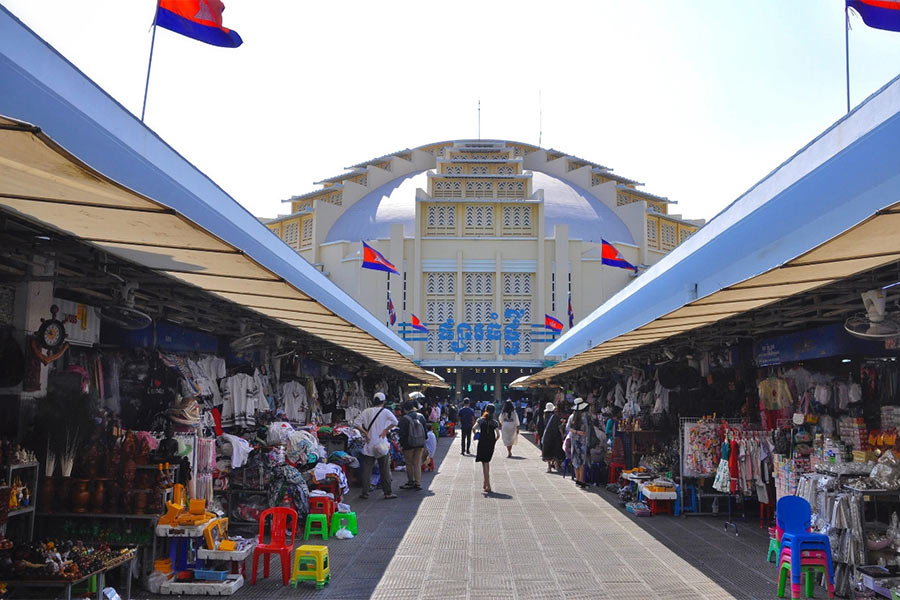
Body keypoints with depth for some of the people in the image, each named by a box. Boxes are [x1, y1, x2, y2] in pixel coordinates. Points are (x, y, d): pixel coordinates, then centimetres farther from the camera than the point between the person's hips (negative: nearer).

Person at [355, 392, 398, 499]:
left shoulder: (366, 411, 4)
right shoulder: (385, 411, -5)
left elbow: (357, 422, -2)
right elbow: (395, 422, -17)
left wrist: (365, 432, -1)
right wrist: (385, 430, -9)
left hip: (369, 443, 2)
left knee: (367, 469, 7)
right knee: (385, 469, 4)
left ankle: (365, 492, 7)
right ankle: (388, 492, 8)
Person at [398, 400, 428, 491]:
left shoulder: (404, 419, -12)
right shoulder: (421, 417, 5)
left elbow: (402, 433, -13)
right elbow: (425, 430, 12)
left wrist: (401, 444, -3)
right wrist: (424, 443, 20)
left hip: (409, 445, -5)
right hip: (420, 444, 5)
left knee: (409, 464, 8)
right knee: (418, 463, 9)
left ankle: (410, 482, 16)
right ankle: (418, 483, 7)